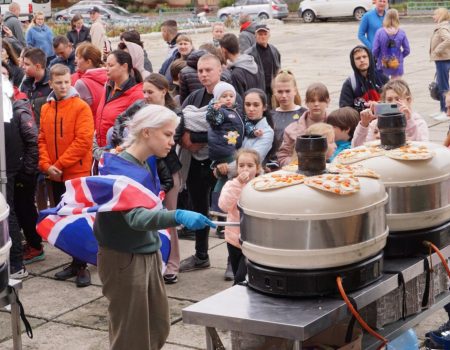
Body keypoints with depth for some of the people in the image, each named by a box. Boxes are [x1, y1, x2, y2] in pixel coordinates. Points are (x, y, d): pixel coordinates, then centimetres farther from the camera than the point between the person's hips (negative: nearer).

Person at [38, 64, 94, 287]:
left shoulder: (81, 107, -8)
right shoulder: (46, 109, 9)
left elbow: (83, 141, -16)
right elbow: (42, 139, 8)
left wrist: (59, 165, -17)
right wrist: (46, 165, -8)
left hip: (77, 173, -6)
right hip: (55, 176, 6)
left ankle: (82, 266, 6)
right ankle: (75, 263, 22)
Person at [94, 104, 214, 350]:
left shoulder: (144, 165, 6)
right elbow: (135, 217, -36)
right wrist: (178, 216, -50)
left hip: (148, 256, 9)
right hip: (124, 260, -9)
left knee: (158, 328, 15)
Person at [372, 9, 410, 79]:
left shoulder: (380, 32, -13)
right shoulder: (401, 33, -9)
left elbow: (375, 50, -10)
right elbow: (407, 50, -4)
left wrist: (377, 58, 10)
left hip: (383, 65, 0)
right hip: (397, 65, 0)